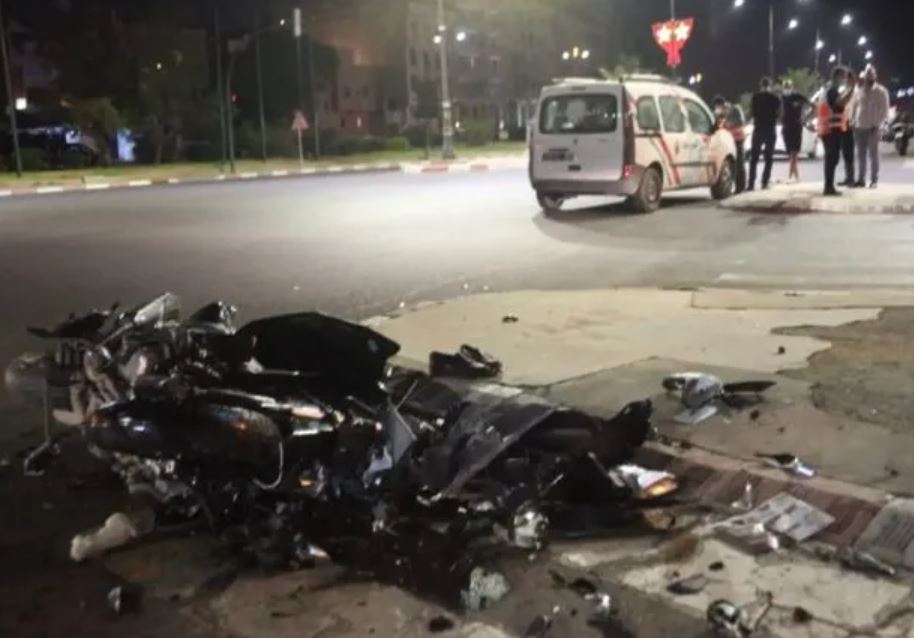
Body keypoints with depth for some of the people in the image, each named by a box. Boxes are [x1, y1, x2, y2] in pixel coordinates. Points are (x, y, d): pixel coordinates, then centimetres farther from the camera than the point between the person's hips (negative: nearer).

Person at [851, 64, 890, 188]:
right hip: (859, 127, 4)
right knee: (861, 155, 5)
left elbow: (884, 110, -3)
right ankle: (861, 179, 9)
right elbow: (854, 108, 17)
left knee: (873, 154, -3)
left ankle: (874, 180, 0)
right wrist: (852, 122, 6)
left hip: (873, 127, -4)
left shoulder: (881, 91, 0)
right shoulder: (859, 91, 12)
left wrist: (877, 124, -12)